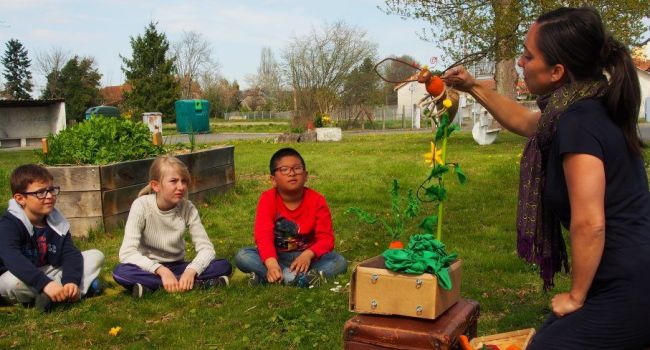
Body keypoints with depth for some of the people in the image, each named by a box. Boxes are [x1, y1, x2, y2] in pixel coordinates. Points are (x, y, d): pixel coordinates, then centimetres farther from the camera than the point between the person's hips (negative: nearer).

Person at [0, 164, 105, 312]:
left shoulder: (56, 220, -2)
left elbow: (70, 253, -10)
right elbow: (13, 259, -39)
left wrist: (71, 281, -31)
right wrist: (45, 283, -51)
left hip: (50, 274, 5)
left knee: (96, 256, -4)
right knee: (13, 281, -41)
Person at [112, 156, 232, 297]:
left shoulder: (188, 208, -11)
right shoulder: (142, 205, -18)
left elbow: (206, 248, -13)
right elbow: (127, 253, -25)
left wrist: (191, 270, -34)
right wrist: (161, 270, -37)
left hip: (177, 267, 2)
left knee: (224, 266, -19)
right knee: (120, 272, -36)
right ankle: (197, 283, -31)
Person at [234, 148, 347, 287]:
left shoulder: (317, 200, -10)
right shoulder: (268, 199, -12)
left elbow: (326, 238, -14)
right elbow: (263, 235, -24)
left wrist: (308, 254, -36)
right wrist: (271, 264, -43)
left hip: (305, 256, 1)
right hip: (277, 256, 0)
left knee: (340, 262, -25)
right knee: (242, 256, -27)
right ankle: (304, 278, -36)